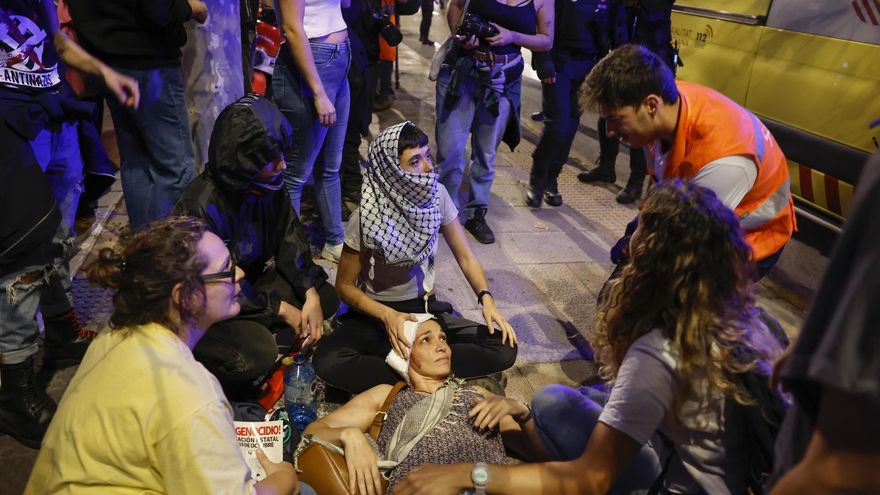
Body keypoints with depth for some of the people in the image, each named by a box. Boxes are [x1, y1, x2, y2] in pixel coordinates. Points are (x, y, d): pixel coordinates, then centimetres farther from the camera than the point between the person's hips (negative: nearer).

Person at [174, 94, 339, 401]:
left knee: (326, 297, -6)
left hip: (251, 281, 8)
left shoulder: (268, 185, -10)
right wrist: (281, 309, -18)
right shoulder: (200, 208, -30)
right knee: (258, 354, -30)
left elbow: (290, 239, -1)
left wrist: (311, 295, -14)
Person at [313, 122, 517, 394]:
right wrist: (387, 315, -26)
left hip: (426, 309, 3)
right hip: (375, 312, -3)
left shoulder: (437, 196, -12)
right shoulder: (366, 218, -20)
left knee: (504, 348, -18)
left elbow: (465, 257, -2)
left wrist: (486, 298, -20)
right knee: (327, 361, -33)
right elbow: (345, 285, -9)